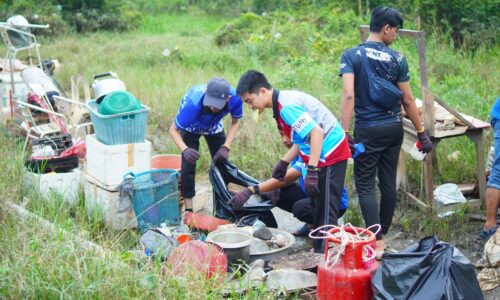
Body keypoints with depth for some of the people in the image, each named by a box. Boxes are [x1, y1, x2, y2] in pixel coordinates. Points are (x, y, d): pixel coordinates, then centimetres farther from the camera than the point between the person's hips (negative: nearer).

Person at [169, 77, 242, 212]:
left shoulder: (235, 98, -37)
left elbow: (235, 123, -15)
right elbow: (173, 129, -34)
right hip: (191, 127, -3)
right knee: (188, 166, -14)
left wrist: (226, 147, -28)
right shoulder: (193, 103, -46)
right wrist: (185, 149, -52)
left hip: (214, 126, 3)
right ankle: (189, 211, -4)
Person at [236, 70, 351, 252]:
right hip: (325, 154, 11)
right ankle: (319, 252, 27)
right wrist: (284, 162, 15)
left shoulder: (286, 106, -21)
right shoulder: (284, 101, 10)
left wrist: (311, 171, -28)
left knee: (326, 210, -7)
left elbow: (317, 132, -28)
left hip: (330, 154, -11)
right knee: (318, 207, 17)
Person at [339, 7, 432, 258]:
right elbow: (407, 100, 1)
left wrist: (345, 132, -17)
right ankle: (382, 235, 24)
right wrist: (421, 133, 10)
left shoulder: (351, 56, -7)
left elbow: (348, 94, -19)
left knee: (365, 185, 0)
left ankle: (376, 243, -9)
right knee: (388, 182, 12)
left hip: (368, 130, -3)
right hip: (394, 128, 3)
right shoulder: (397, 58, -1)